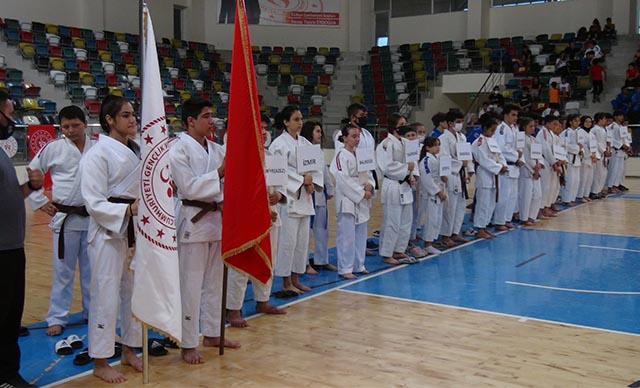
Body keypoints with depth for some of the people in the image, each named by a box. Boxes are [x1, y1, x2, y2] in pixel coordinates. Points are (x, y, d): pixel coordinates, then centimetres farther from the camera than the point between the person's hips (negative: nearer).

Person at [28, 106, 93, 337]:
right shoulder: (54, 148, -3)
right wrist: (40, 202, 0)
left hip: (94, 217, 2)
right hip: (65, 218, -1)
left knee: (92, 270, 13)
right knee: (63, 270, 6)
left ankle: (92, 312, 28)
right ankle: (57, 318, 17)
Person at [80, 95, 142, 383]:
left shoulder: (136, 150, 12)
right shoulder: (97, 154, -11)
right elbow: (94, 203, -16)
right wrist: (127, 211, -27)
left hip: (136, 229, 8)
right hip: (108, 230, -7)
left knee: (135, 291, 14)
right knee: (106, 294, -2)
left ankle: (129, 351, 31)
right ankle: (100, 362, 12)